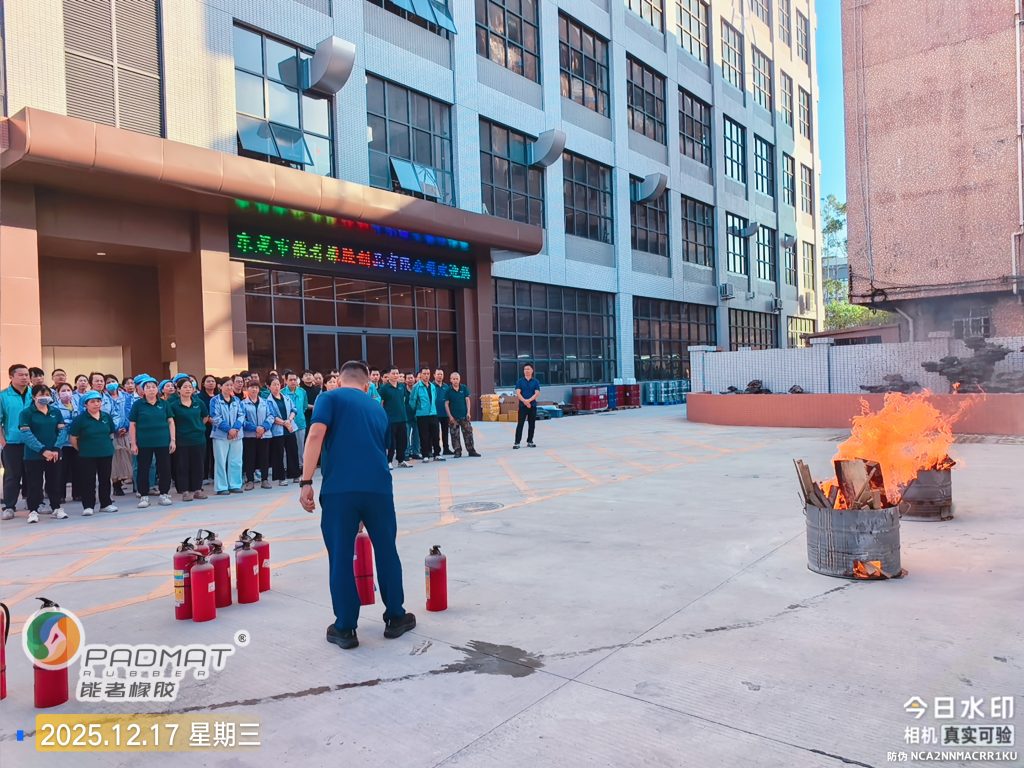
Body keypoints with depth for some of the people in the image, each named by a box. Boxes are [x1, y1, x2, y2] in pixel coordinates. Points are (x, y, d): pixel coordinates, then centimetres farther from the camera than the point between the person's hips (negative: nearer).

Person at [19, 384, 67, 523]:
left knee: (55, 483, 9)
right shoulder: (26, 413, -4)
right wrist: (43, 450, -20)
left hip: (54, 455, 3)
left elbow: (61, 432, 4)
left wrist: (55, 450, -10)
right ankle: (33, 511, 10)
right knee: (34, 484, 1)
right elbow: (26, 434, -12)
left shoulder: (56, 412, 8)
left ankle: (57, 508, 18)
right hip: (33, 456, -3)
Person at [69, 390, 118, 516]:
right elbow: (73, 439, -5)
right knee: (88, 481, 1)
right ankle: (88, 506, 8)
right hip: (87, 456, -4)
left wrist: (106, 445, 10)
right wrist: (83, 449, 0)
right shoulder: (81, 419, -9)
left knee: (105, 479, 12)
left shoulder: (106, 417, 3)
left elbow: (111, 434, 16)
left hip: (106, 454, 4)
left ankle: (106, 504, 22)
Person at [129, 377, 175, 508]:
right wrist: (133, 444, -4)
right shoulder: (138, 404, 0)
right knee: (143, 469, 4)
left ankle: (164, 494, 15)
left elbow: (171, 422, 6)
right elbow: (133, 425, 1)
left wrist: (172, 440, 0)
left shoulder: (164, 404, 5)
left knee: (164, 468, 3)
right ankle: (144, 496, 13)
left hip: (163, 442, 1)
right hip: (144, 443, -1)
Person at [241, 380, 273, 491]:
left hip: (265, 434, 2)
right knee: (249, 458, 0)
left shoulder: (265, 402, 12)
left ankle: (265, 479, 13)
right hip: (249, 435, -2)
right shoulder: (243, 403, 3)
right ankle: (250, 481, 8)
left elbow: (270, 416, 4)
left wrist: (263, 427, -13)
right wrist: (255, 428, -17)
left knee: (264, 457, 5)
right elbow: (242, 419, -7)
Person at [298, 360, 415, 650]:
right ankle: (395, 618, 29)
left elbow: (316, 436, -8)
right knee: (386, 551, 18)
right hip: (378, 486, 3)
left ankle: (344, 629, 18)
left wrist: (306, 482, -8)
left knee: (340, 557, 9)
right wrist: (366, 513, 41)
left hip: (339, 488, -3)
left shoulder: (330, 398, 11)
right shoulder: (378, 408, 24)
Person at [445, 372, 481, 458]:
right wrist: (450, 416, -8)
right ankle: (457, 451, 12)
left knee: (468, 433, 3)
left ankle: (471, 450, 10)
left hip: (464, 416, 1)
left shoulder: (464, 388, 2)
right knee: (455, 435, 3)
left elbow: (467, 400, 3)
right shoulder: (448, 391, -3)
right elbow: (446, 404, -2)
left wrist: (468, 412, -4)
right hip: (453, 417, -1)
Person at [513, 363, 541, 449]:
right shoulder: (520, 381, 5)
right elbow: (518, 393, -5)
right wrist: (524, 401, -19)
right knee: (520, 424, -5)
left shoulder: (536, 382, 6)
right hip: (522, 406, -1)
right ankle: (517, 442, -6)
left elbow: (537, 393, -5)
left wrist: (529, 400, -19)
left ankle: (530, 441, 17)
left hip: (532, 405, 2)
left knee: (532, 424, 6)